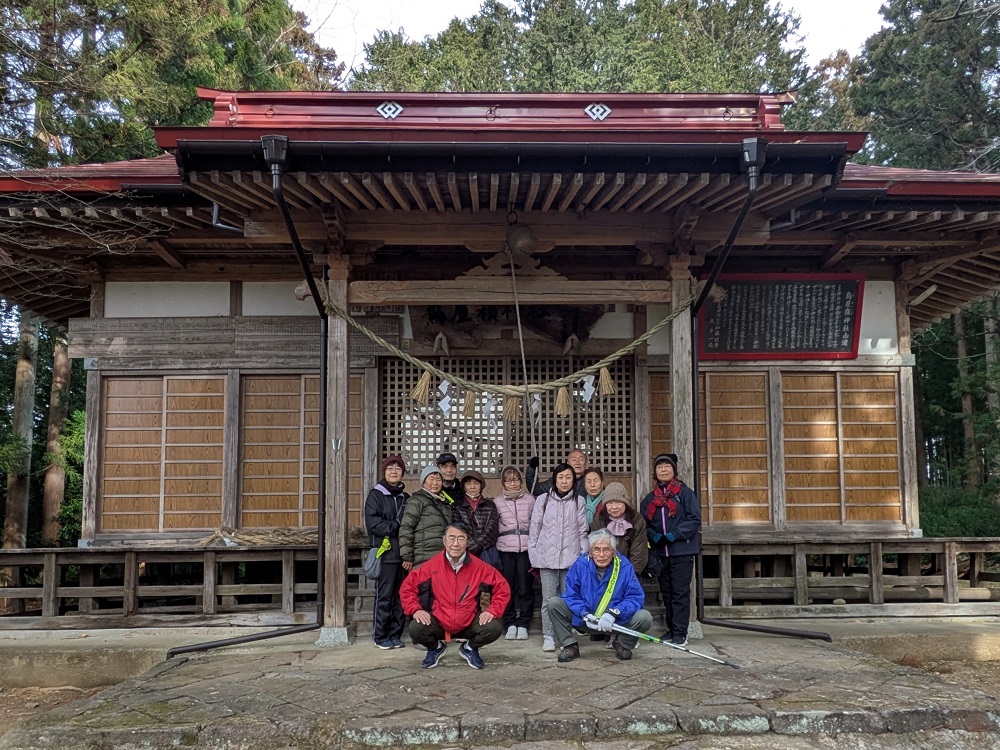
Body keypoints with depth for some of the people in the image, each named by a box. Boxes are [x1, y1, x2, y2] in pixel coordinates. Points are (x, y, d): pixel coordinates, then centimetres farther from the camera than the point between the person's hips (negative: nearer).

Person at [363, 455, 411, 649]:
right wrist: (397, 528, -12)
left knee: (401, 596, 7)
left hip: (403, 553, 5)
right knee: (384, 596, -2)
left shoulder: (405, 498, 16)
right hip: (385, 554, -5)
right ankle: (380, 636, 8)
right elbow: (373, 523, -11)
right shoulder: (376, 495, -1)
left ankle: (395, 634, 17)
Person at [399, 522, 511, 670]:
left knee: (494, 628, -24)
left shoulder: (479, 567, -7)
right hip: (438, 623, 0)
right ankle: (435, 648, 12)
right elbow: (407, 587, 1)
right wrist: (415, 609, -12)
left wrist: (493, 610, -11)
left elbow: (502, 589, 2)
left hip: (469, 624, 0)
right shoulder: (432, 565, -8)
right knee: (415, 629, -27)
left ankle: (470, 648, 12)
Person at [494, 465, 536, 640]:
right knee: (507, 587, 3)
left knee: (525, 587, 0)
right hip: (505, 549, 1)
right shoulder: (498, 502, 8)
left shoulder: (530, 499, 6)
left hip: (526, 548, 0)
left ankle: (523, 624, 9)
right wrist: (493, 546, 1)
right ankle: (510, 624, 12)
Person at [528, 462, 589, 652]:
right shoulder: (543, 500, 6)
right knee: (549, 599, -2)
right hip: (547, 557, 0)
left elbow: (582, 531, 9)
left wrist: (584, 555, 5)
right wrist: (533, 554, 4)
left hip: (571, 557, 0)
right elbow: (534, 529, 8)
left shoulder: (579, 501, 7)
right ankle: (548, 637, 5)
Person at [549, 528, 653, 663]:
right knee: (554, 603, -17)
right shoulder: (580, 565, -11)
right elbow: (570, 595, -9)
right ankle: (570, 646, 0)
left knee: (645, 618, -25)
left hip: (617, 621, 0)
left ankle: (623, 645, 8)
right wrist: (585, 615, -26)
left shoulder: (625, 567, -13)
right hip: (584, 620, 1)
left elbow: (636, 598, -15)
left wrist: (613, 613, -30)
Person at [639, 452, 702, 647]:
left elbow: (694, 520, -9)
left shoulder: (685, 493, -2)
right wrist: (655, 537, -9)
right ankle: (671, 629, 21)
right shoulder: (650, 499, 13)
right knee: (666, 592, 12)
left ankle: (680, 632, -1)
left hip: (682, 551, -5)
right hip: (660, 553, 5)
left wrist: (673, 535, -16)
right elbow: (645, 524, 11)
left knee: (680, 592, -5)